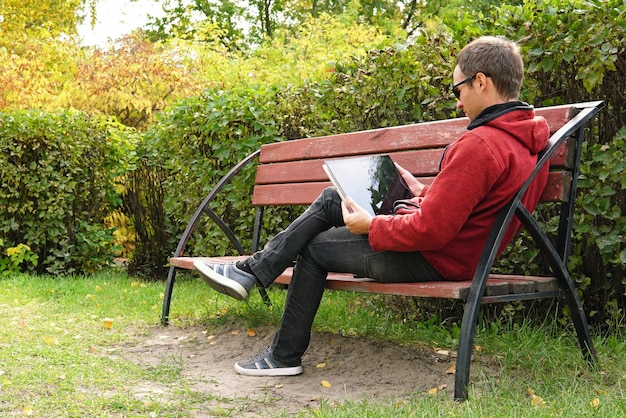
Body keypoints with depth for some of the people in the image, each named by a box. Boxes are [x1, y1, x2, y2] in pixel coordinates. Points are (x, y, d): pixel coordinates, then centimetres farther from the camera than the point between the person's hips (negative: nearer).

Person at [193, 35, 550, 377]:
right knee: (329, 200, 12)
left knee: (315, 248, 8)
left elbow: (432, 230, -27)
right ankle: (251, 271, 14)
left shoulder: (480, 145, -27)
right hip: (459, 246, 10)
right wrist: (424, 193, 9)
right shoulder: (525, 136, 6)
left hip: (435, 259, -10)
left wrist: (370, 226, -14)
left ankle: (285, 356, 22)